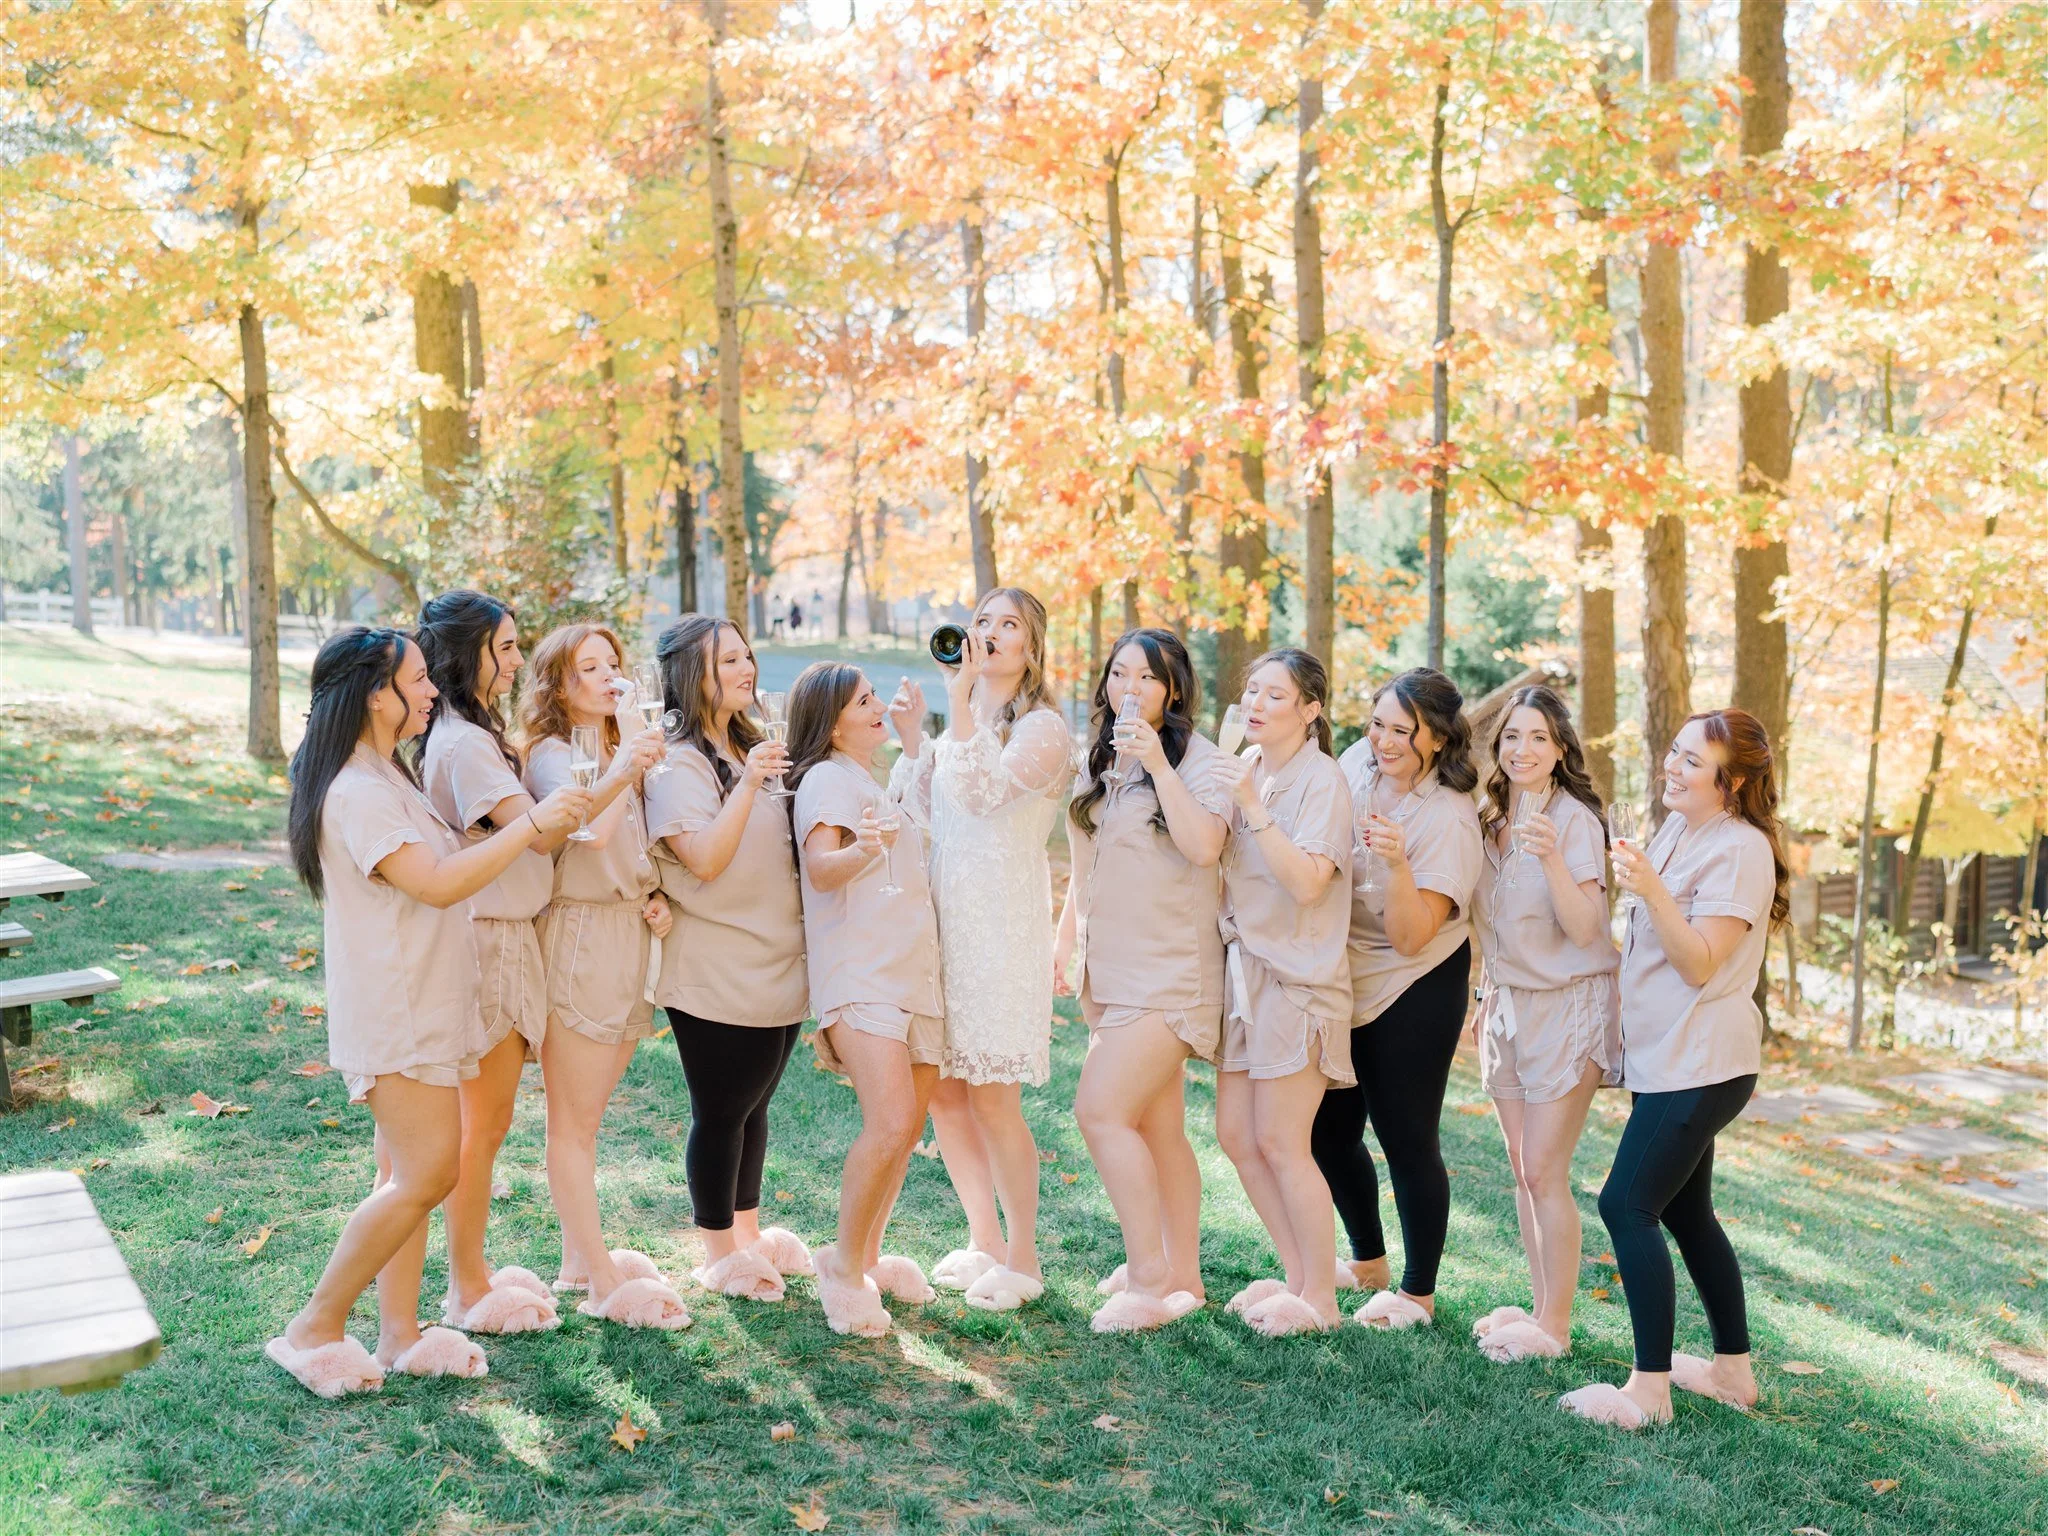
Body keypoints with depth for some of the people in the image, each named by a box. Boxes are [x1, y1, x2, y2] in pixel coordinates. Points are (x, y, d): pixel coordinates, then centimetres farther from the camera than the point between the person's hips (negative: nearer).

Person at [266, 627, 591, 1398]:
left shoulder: (386, 777, 15)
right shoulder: (356, 792, -19)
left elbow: (439, 866, 25)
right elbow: (438, 883, -26)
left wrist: (526, 827, 17)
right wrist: (532, 822, -23)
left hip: (423, 1006, 10)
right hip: (394, 1010, -10)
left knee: (410, 1173, 11)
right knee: (426, 1173, -11)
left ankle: (399, 1335, 17)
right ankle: (315, 1328, 1)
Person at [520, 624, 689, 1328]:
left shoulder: (622, 753, 15)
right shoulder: (551, 754, -11)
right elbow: (587, 828, -31)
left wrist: (655, 899, 8)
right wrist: (617, 777, -49)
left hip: (627, 936, 8)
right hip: (576, 935, -8)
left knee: (584, 1114, 16)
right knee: (574, 1119, -2)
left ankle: (579, 1258, 25)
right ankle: (604, 1286, 0)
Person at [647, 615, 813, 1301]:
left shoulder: (751, 750, 13)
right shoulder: (676, 764, -12)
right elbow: (705, 859, -23)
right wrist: (748, 785, -31)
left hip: (779, 967, 7)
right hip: (715, 978, -7)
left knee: (753, 1105, 16)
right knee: (720, 1112, 2)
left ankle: (749, 1233, 30)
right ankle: (718, 1254, 16)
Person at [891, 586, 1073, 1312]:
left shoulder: (1041, 728, -5)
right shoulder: (959, 727, 17)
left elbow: (985, 792, -21)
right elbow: (923, 815, 14)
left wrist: (960, 698, -21)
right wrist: (911, 738, 4)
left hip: (1002, 925, -7)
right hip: (942, 918, 7)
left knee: (992, 1097, -6)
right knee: (943, 1092, 8)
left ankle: (1022, 1258, 9)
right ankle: (984, 1242, 23)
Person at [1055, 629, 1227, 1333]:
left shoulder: (1197, 759, -7)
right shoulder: (1103, 763, 14)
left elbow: (1204, 847, -24)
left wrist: (1158, 762, -23)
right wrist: (1065, 939, 20)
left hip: (1170, 969, -7)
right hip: (1113, 970, 7)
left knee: (1101, 1111, -16)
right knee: (1158, 1128, 10)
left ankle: (1149, 1281, -8)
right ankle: (1181, 1274, 19)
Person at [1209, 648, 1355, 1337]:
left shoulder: (1321, 781, -12)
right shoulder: (1246, 768, 10)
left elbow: (1307, 882, -22)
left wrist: (1252, 807, -24)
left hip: (1297, 977, -8)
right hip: (1242, 967, 8)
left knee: (1280, 1143, -4)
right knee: (1236, 1134, 10)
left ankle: (1320, 1297, 10)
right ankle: (1297, 1274, 25)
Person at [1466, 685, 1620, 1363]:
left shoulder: (1574, 819, -14)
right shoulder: (1491, 820, 6)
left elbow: (1583, 930, -21)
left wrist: (1552, 857, -33)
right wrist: (1491, 997, 12)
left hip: (1568, 1005, -7)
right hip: (1509, 1005, 7)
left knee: (1544, 1173, -5)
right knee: (1523, 1173, 11)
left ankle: (1554, 1325, 6)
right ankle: (1539, 1307, 21)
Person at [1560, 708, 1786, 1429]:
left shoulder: (1740, 849, -16)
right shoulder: (1675, 830, 12)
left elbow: (1699, 964, -21)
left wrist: (1650, 890, -30)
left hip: (1699, 1063, -10)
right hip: (1665, 1056, 10)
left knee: (1626, 1205, -11)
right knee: (1685, 1210, 15)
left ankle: (1649, 1390, -7)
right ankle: (1733, 1369, 26)